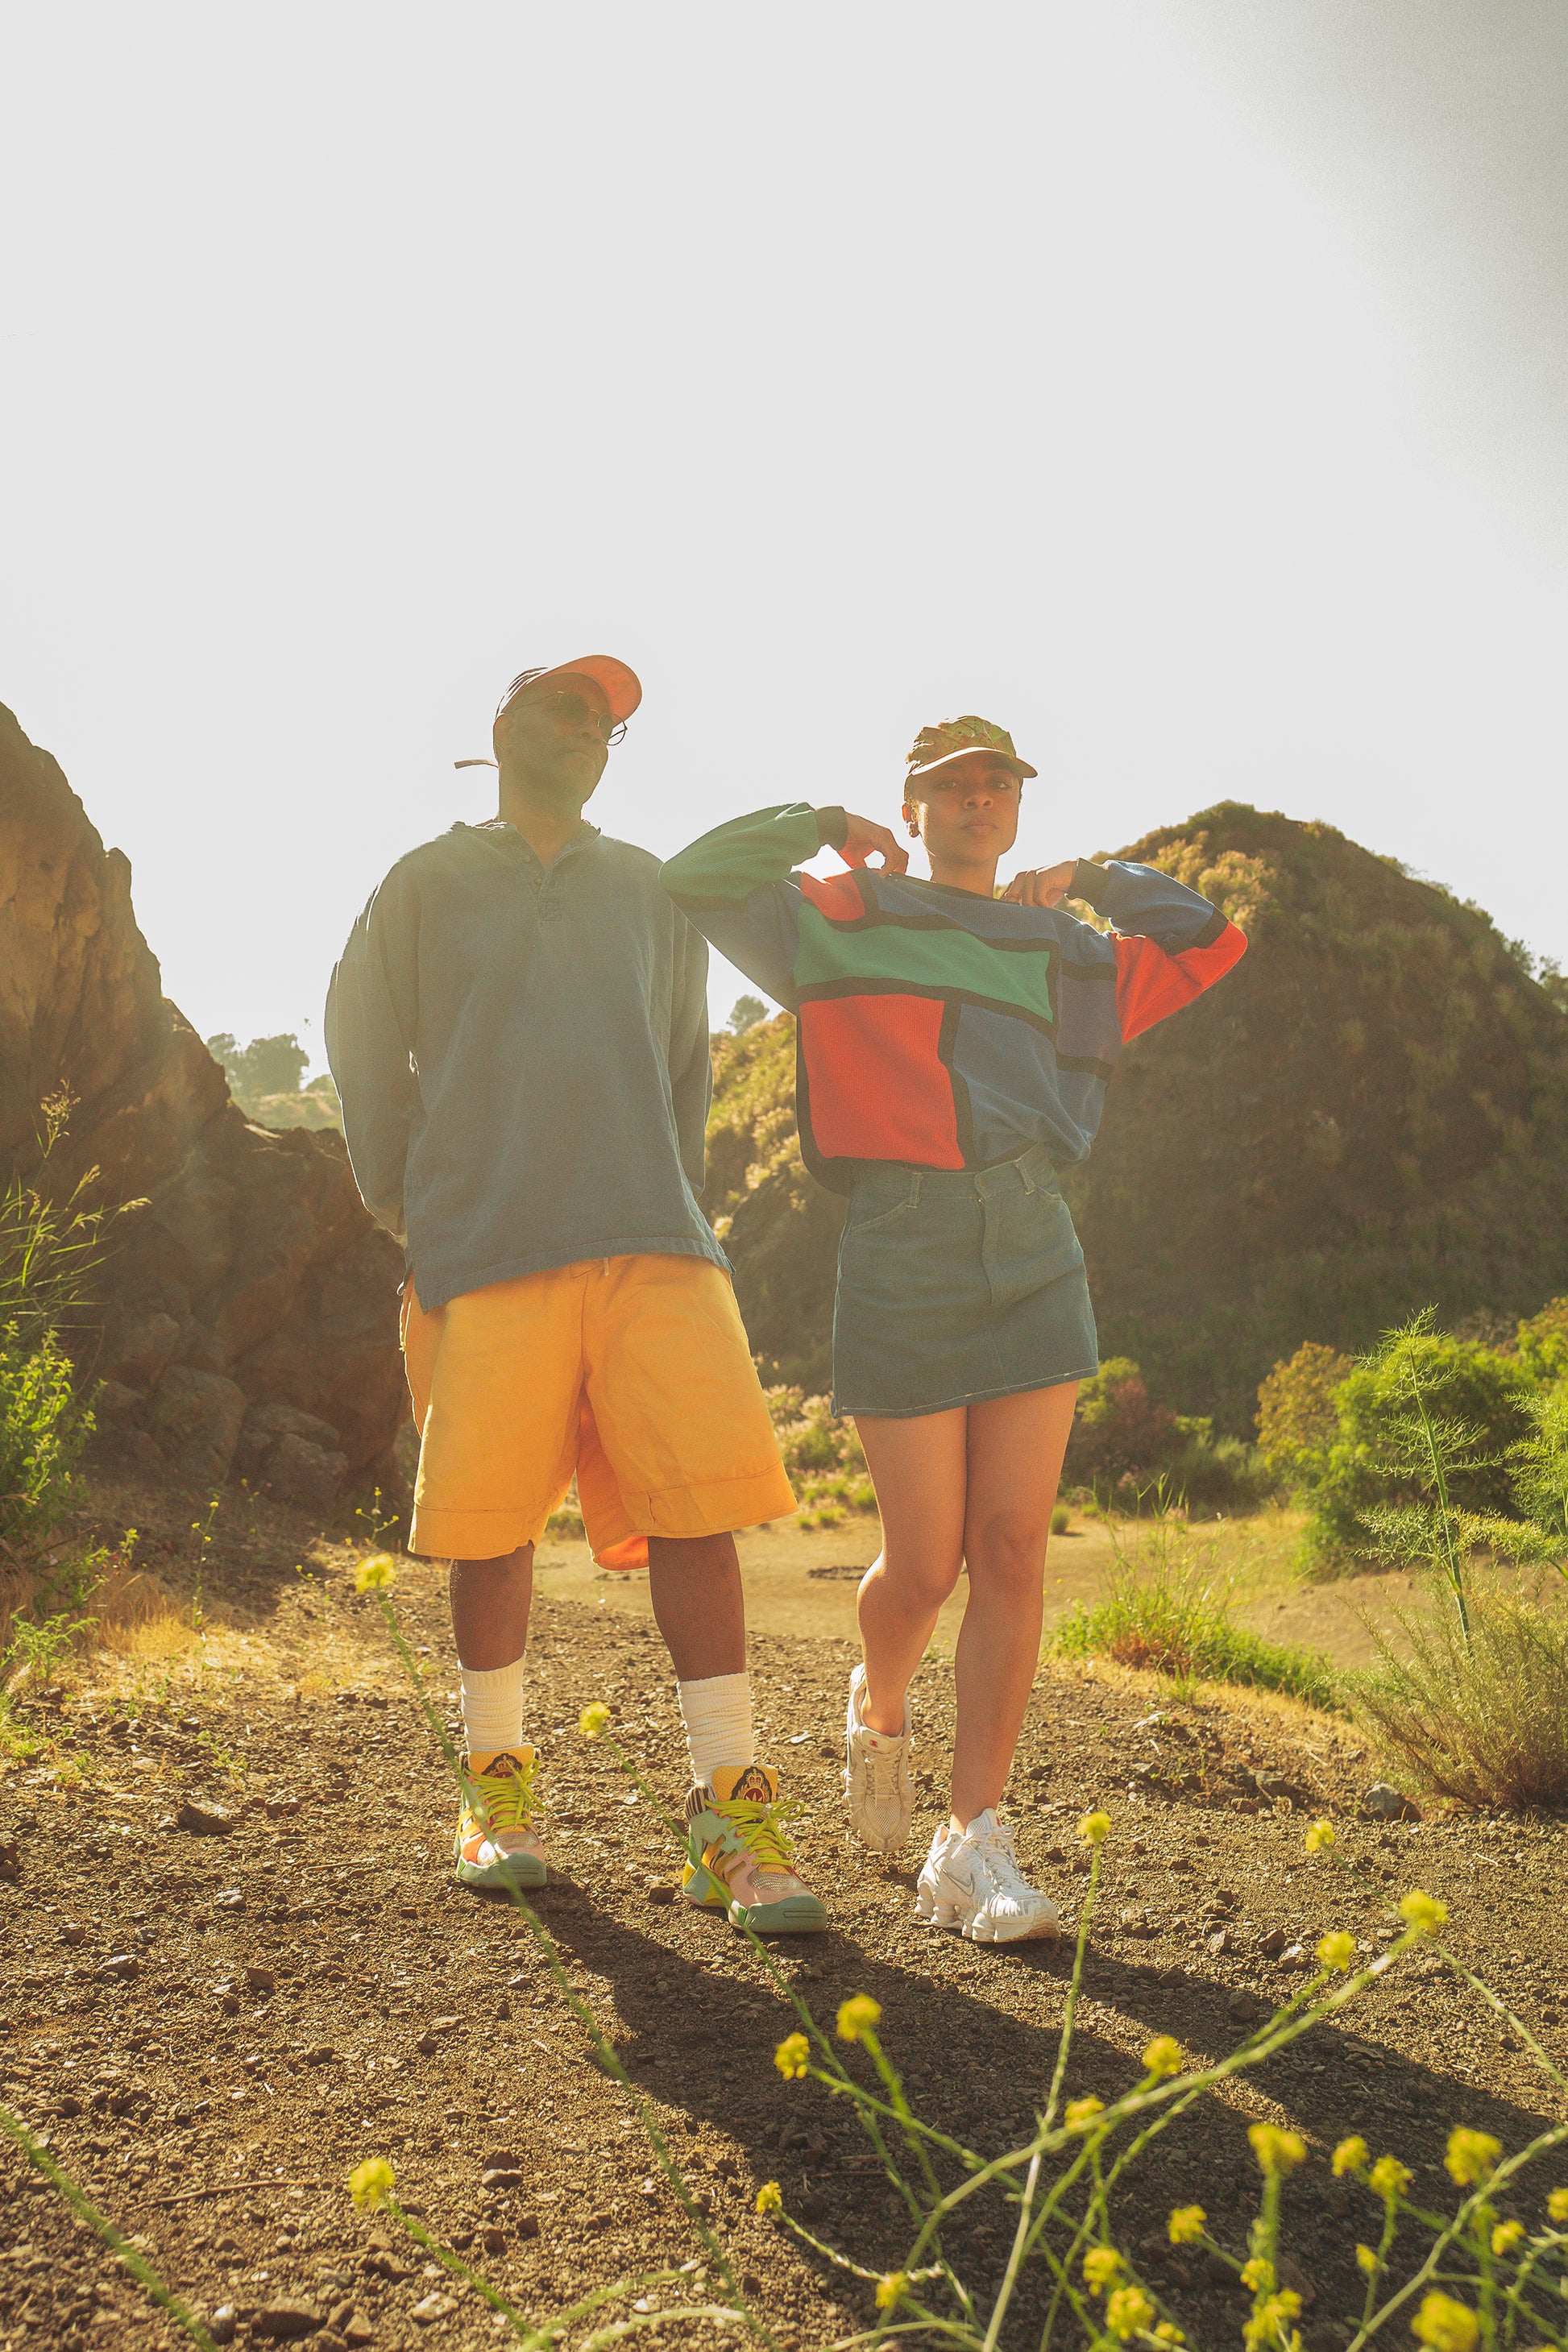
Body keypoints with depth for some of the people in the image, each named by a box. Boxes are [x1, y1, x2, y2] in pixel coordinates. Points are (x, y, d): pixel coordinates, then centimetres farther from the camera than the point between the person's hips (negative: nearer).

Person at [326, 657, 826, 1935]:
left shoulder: (650, 892, 17)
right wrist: (412, 1213, 9)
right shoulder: (430, 885, 10)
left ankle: (731, 1812, -1)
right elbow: (367, 1059, 14)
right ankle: (498, 1789, 23)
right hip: (485, 1257, -1)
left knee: (697, 1511, -8)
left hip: (653, 1251, 2)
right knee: (492, 1532, 4)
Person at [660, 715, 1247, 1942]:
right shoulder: (844, 919, 11)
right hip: (902, 1261, -3)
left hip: (1036, 1262, 3)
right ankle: (880, 1708, 34)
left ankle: (972, 1851, 4)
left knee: (1012, 1555, -4)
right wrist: (826, 825, 8)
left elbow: (1212, 941, 27)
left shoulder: (1063, 956, 20)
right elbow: (693, 881, 6)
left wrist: (1092, 880, 25)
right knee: (925, 1565, -1)